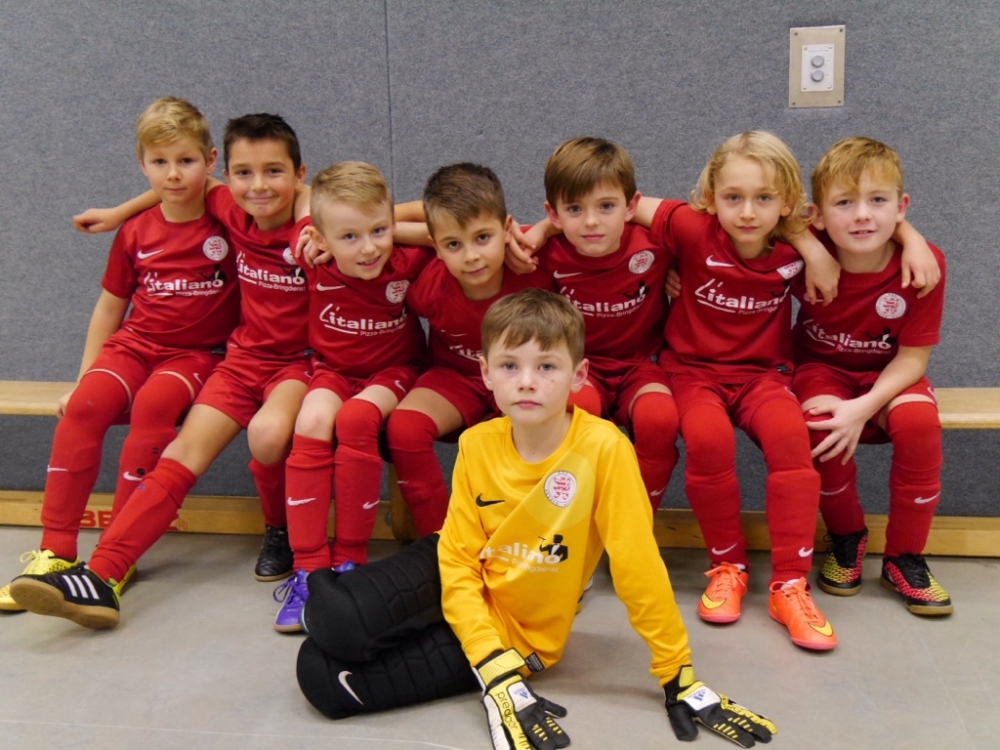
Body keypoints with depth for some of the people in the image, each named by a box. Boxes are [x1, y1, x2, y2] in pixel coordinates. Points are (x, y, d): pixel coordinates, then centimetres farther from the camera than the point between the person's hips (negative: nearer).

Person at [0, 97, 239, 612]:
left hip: (197, 354, -3)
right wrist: (82, 375, 10)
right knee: (85, 404, -26)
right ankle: (55, 550, -20)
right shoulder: (135, 233, 10)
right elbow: (110, 307, 16)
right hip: (134, 344, 3)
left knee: (154, 405, -34)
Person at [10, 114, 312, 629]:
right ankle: (100, 575, -20)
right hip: (245, 357, 5)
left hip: (299, 361, -4)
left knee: (268, 432, -35)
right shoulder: (231, 211, 1)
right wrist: (119, 212, 24)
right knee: (183, 454, -13)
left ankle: (281, 532, -4)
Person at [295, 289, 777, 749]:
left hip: (516, 631, -3)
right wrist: (497, 673, -21)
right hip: (463, 595, 3)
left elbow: (638, 565, -18)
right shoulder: (477, 446, -10)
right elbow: (457, 559, -10)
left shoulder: (603, 448, -23)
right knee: (338, 628, -24)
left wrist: (680, 679, -13)